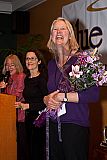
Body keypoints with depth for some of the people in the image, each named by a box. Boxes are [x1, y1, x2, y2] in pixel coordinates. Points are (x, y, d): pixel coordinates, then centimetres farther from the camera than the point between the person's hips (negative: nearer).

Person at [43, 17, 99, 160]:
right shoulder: (51, 64, 12)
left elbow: (94, 94, -15)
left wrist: (62, 97, -14)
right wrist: (47, 99, -1)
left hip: (75, 124, -6)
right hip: (53, 124, 6)